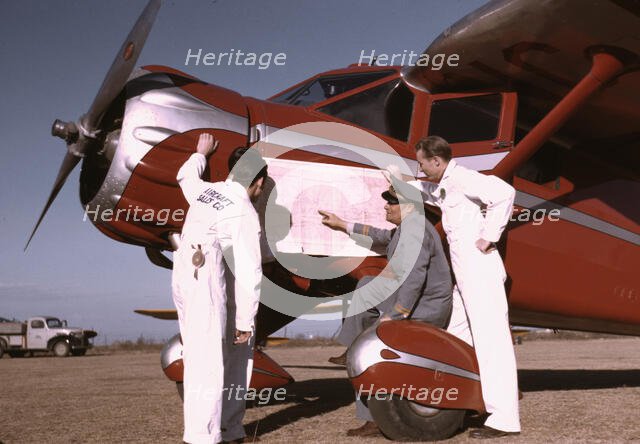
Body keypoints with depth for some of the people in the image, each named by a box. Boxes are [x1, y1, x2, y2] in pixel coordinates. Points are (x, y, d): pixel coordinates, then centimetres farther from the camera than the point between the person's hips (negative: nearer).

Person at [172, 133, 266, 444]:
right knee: (207, 359, -8)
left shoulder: (206, 190, 13)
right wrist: (245, 321, -4)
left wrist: (200, 154, 57)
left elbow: (185, 176, 39)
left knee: (195, 355, 10)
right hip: (205, 278, -7)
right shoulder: (246, 214, -5)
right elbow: (248, 273, -9)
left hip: (181, 275, 8)